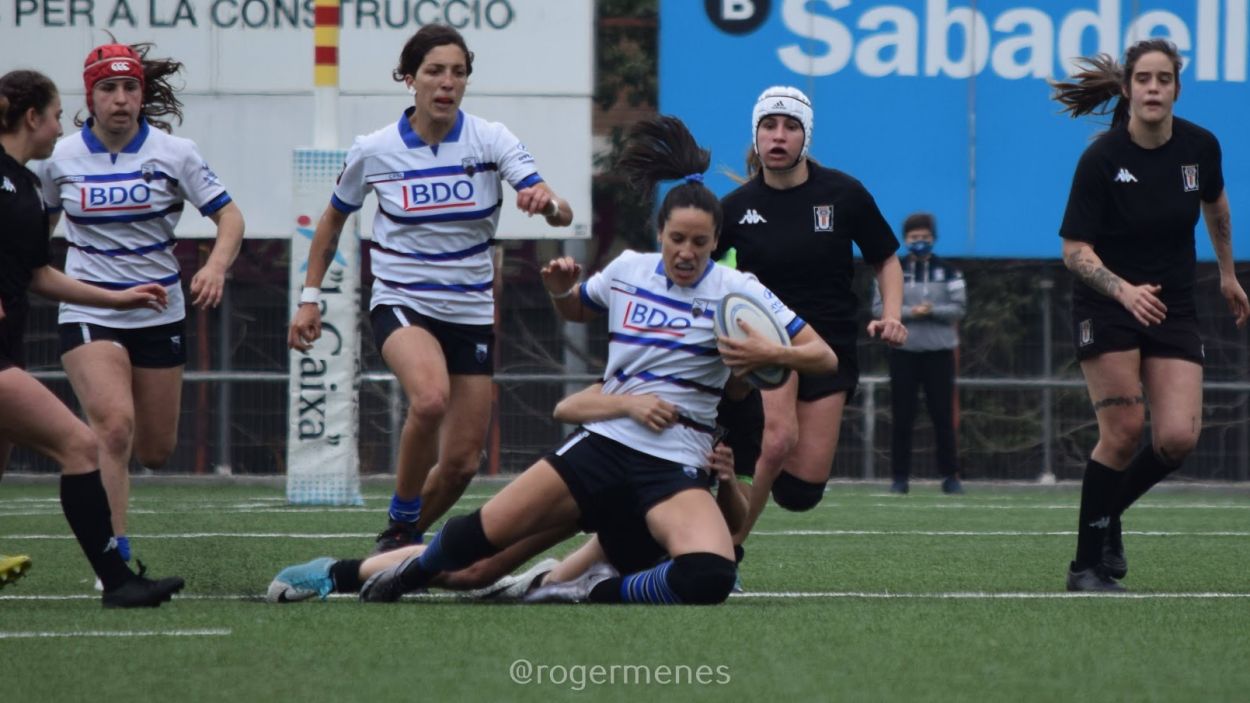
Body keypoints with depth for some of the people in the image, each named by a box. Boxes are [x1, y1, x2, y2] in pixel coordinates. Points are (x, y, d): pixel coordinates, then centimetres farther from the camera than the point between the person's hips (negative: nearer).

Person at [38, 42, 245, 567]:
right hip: (88, 313, -2)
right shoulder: (61, 158, -1)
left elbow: (229, 217, -4)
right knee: (115, 425, -24)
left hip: (159, 315, 2)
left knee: (155, 450, 7)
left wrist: (216, 266, -23)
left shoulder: (173, 153, -4)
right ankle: (116, 559, -21)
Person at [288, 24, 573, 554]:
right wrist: (310, 296, 8)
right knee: (430, 398, -34)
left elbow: (561, 214, -18)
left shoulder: (490, 141, -7)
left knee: (463, 461, 2)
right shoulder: (373, 151, -6)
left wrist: (549, 203, -41)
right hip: (401, 304, -2)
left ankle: (405, 540, 30)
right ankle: (401, 523, -13)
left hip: (471, 310, 2)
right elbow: (333, 220, 12)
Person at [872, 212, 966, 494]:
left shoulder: (948, 273, 6)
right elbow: (879, 307, -1)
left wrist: (933, 311, -17)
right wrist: (908, 313, -15)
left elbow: (958, 309, 0)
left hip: (939, 352, 0)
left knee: (943, 416, 0)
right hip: (903, 351, 0)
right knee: (902, 416, 1)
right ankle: (900, 476, 6)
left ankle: (950, 476, 6)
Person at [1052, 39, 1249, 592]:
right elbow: (1075, 250, -16)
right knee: (1123, 433, -12)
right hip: (1106, 306, -4)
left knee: (1178, 438, -10)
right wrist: (1125, 290, -31)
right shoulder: (1102, 158, -17)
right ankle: (1088, 565, 0)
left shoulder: (1199, 147, -5)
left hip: (1173, 311, 4)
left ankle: (1107, 511, 18)